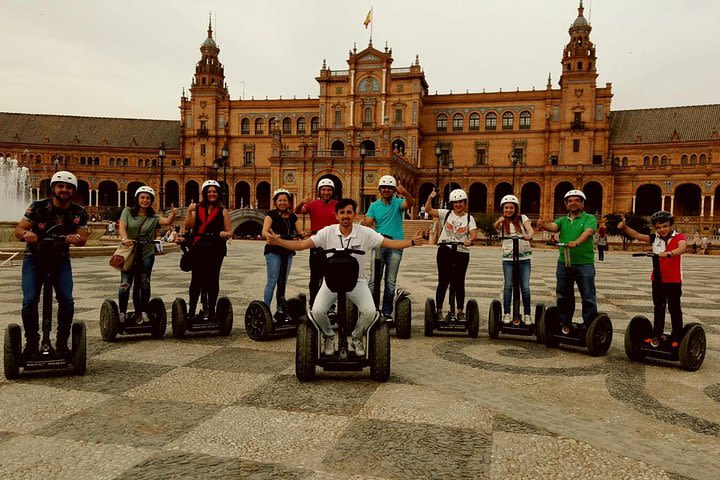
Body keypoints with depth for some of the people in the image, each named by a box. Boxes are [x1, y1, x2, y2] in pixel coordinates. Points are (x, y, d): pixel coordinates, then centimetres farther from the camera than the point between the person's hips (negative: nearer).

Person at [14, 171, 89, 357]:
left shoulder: (79, 213, -8)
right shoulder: (38, 207, -12)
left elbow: (82, 239, -11)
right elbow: (18, 230, -12)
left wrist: (76, 238, -35)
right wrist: (26, 233, -36)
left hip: (61, 259, 1)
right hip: (34, 258, -1)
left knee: (66, 300, -14)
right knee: (30, 301, -14)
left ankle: (62, 343, 2)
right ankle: (32, 343, 5)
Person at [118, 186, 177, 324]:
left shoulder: (153, 217, 3)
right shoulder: (128, 211, 3)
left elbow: (167, 221, -14)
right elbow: (122, 226, -11)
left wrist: (173, 214, -35)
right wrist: (124, 238, -31)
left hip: (147, 254, 1)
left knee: (144, 284, 5)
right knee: (125, 284, -6)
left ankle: (140, 313, 17)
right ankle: (122, 313, 7)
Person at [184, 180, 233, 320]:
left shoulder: (223, 211, 7)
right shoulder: (197, 208, 11)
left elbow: (229, 232, 4)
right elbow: (188, 226, 0)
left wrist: (225, 234, -18)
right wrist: (189, 212, -14)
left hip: (215, 250, -1)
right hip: (198, 249, 1)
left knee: (212, 279, 3)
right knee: (196, 279, 3)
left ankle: (211, 311, 10)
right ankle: (191, 310, 10)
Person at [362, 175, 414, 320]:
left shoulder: (398, 203, 3)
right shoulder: (374, 206, 8)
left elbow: (409, 203, -19)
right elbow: (367, 224, 2)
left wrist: (405, 192, -39)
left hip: (396, 245, 0)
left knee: (391, 281, 6)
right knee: (374, 279, -5)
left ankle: (387, 312, 13)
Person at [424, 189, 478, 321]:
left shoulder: (469, 218, 6)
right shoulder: (446, 213, 4)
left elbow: (474, 234, -6)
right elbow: (428, 210, -2)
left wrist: (469, 240, -27)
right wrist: (430, 198, -18)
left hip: (462, 252, 1)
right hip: (445, 250, -1)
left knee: (459, 282, 7)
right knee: (443, 281, 3)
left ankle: (460, 311, 18)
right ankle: (439, 310, 11)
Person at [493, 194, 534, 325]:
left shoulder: (522, 218, 5)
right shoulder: (502, 222, 5)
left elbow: (530, 228, -13)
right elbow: (495, 227, -18)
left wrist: (529, 235, -36)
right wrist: (499, 221, -41)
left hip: (524, 257, 0)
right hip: (508, 257, 0)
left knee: (525, 287, -1)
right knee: (508, 286, 2)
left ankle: (527, 314, 9)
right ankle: (506, 314, 9)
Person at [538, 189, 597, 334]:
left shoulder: (589, 219, 0)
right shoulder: (562, 220, 12)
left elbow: (588, 232, -20)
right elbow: (553, 227, -8)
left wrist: (577, 242, -40)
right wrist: (544, 225, -32)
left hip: (584, 264, -4)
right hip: (564, 263, 5)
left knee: (588, 297, -1)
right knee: (563, 296, 13)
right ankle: (565, 324, 26)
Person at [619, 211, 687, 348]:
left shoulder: (679, 237, -7)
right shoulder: (655, 238, 4)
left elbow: (682, 247, -28)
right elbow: (638, 236, -7)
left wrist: (669, 253, -47)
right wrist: (625, 228, -24)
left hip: (674, 280, -4)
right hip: (657, 280, 4)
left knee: (674, 309, 6)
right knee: (658, 308, 14)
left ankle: (676, 337, 17)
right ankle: (657, 336, 24)